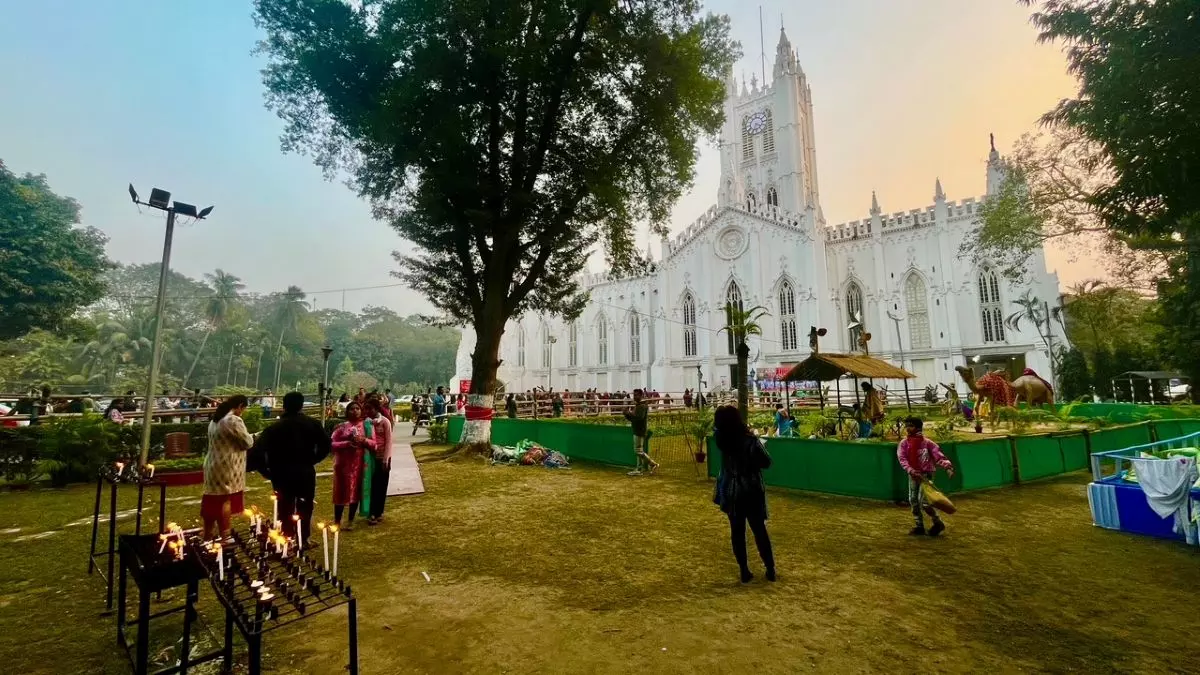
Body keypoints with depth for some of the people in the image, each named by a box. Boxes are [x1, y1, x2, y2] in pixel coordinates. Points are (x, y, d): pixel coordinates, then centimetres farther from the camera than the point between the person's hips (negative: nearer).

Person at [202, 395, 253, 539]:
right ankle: (223, 536, 11)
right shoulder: (234, 420, -21)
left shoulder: (215, 419, 10)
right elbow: (247, 443, -15)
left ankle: (209, 535, 28)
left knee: (212, 500, 17)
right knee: (225, 500, 2)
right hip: (226, 467, -9)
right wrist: (251, 436, 3)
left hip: (213, 465, 9)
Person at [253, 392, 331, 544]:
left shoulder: (275, 427, -5)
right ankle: (302, 541, 19)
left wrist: (266, 470, -3)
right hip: (306, 473, 0)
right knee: (304, 509, 13)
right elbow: (326, 445, -6)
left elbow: (258, 449, -15)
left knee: (285, 510, 13)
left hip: (283, 474, 0)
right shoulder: (313, 424, -3)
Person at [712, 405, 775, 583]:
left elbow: (716, 426, 12)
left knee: (737, 531, 10)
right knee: (759, 530, 12)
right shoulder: (750, 440, -17)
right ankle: (770, 569, 22)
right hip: (752, 491, -2)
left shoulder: (720, 439, -9)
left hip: (731, 492, 2)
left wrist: (722, 414, 9)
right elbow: (766, 462, -8)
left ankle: (744, 571, 17)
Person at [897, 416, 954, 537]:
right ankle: (919, 526, 23)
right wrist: (911, 471, -27)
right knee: (913, 501, 9)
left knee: (922, 502, -10)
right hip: (913, 475, 5)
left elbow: (938, 455, -16)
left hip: (926, 475, -5)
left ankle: (938, 523, 14)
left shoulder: (927, 443, -10)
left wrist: (948, 466, -33)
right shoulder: (903, 443, -1)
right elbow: (902, 459, -12)